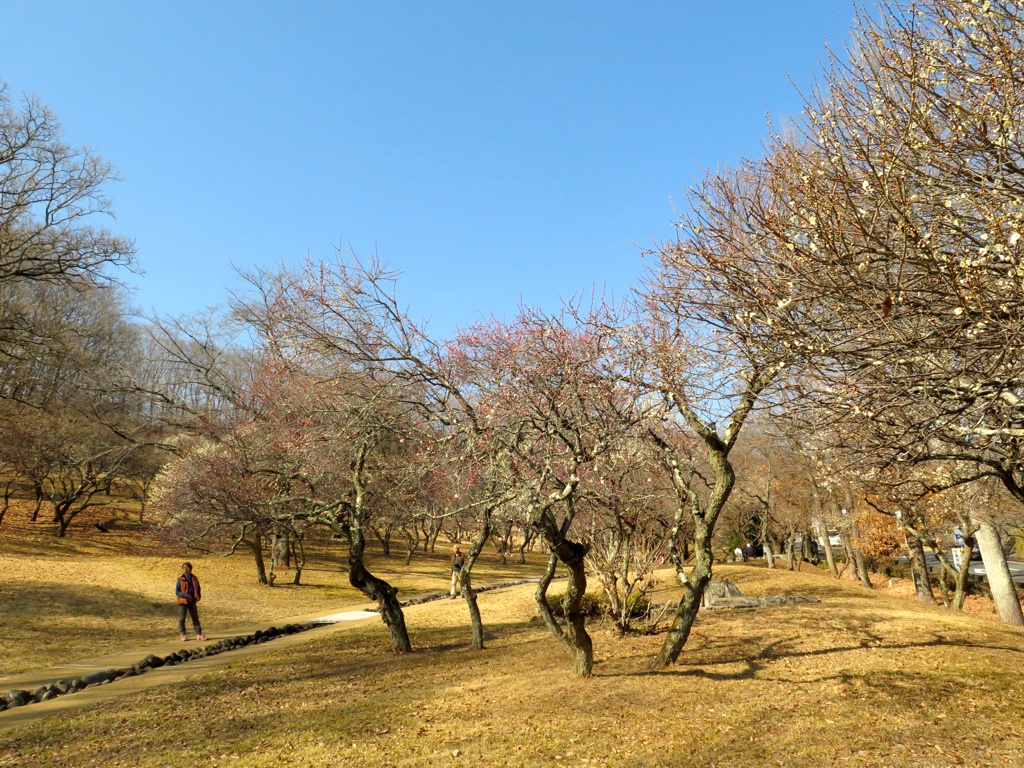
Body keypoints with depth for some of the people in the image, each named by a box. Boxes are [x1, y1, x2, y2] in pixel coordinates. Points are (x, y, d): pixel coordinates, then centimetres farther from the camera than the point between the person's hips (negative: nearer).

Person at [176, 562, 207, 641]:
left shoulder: (194, 579, 4)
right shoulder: (180, 580, -6)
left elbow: (198, 589, 14)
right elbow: (177, 592, -9)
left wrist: (198, 597, -4)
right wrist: (186, 596, -21)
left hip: (192, 601, 3)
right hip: (183, 601, -3)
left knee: (195, 617, 6)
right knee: (181, 618, 2)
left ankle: (199, 634, 9)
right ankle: (183, 635, 14)